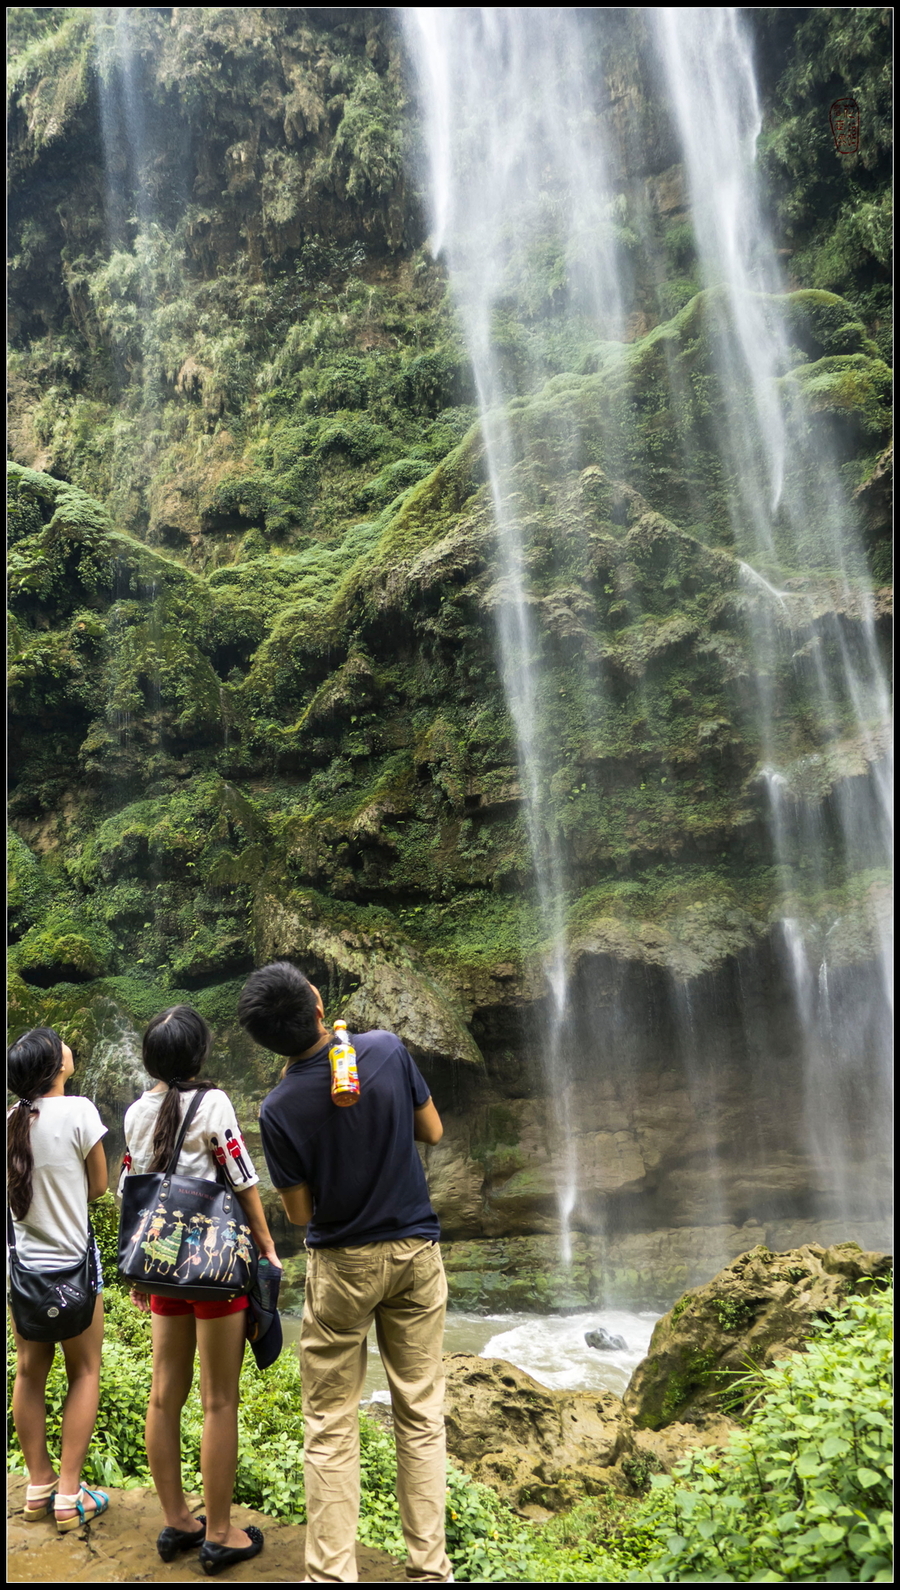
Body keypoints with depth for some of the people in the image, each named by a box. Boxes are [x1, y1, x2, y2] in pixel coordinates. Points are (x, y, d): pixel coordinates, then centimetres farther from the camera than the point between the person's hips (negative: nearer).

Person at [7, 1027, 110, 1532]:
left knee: (31, 1372, 15)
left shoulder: (12, 1121, -4)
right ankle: (70, 1495, 10)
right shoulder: (78, 1111, -17)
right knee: (85, 1373, 9)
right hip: (71, 1261, -5)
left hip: (23, 1262, 5)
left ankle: (38, 1487, 25)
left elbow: (19, 1190, 6)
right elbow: (99, 1186, -5)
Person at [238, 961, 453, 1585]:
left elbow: (300, 1212, -6)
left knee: (330, 1427, 10)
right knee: (421, 1414, 12)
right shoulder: (387, 1050, -13)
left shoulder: (279, 1110, -16)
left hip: (343, 1265, -2)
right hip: (416, 1253, 2)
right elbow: (433, 1131, 0)